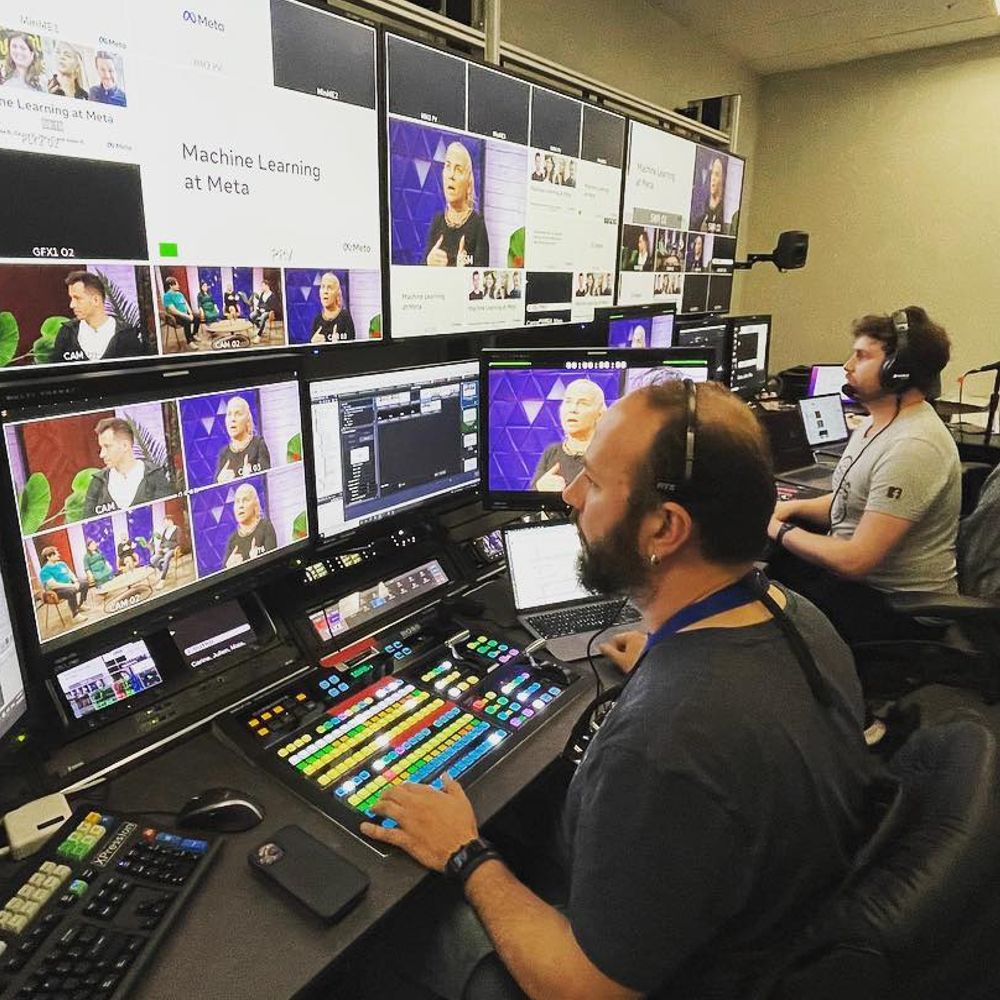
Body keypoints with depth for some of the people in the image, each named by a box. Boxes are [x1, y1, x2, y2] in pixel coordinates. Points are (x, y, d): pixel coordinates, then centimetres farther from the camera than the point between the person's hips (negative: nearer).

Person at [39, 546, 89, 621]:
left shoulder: (61, 564, 9)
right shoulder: (45, 571, -16)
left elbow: (71, 573, 11)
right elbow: (53, 585, -24)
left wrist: (76, 582, -10)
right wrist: (71, 585, -25)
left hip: (69, 585, 9)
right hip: (57, 591, -9)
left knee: (85, 583, 8)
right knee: (71, 591, -36)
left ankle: (78, 606, 16)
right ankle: (74, 614, -22)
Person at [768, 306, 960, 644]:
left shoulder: (913, 449, -26)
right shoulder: (877, 421, 7)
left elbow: (855, 560, -28)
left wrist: (781, 531, -15)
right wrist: (790, 507, 0)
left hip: (897, 606, -9)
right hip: (853, 576, 10)